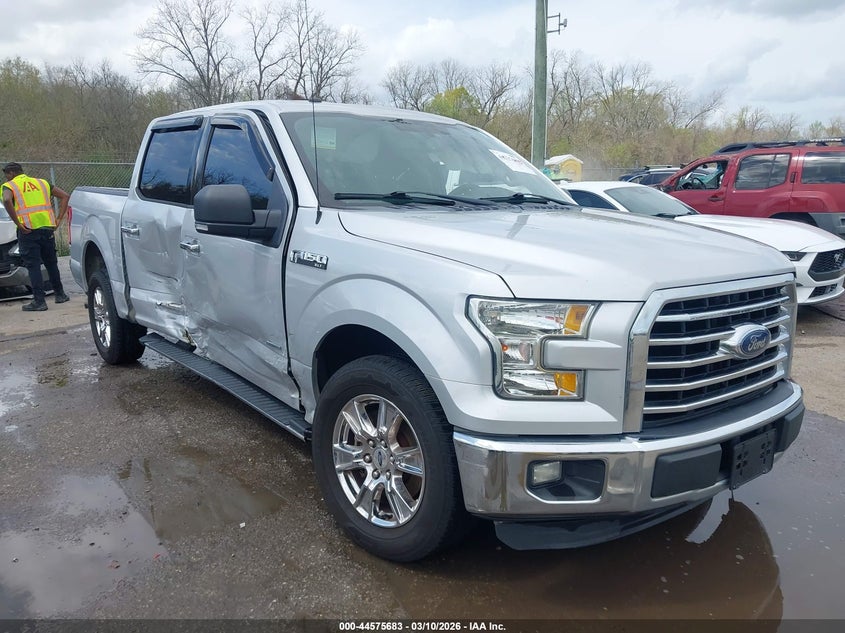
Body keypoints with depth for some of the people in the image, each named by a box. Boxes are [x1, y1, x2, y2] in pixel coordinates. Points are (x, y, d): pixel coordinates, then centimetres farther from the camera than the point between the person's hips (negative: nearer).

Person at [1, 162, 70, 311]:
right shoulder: (41, 182, 19)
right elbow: (64, 196, 15)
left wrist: (18, 223, -15)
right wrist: (59, 219, 9)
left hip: (28, 231, -5)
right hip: (47, 228, 5)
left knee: (33, 266, 0)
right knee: (51, 263, 19)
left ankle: (39, 301, -1)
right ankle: (60, 294, 27)